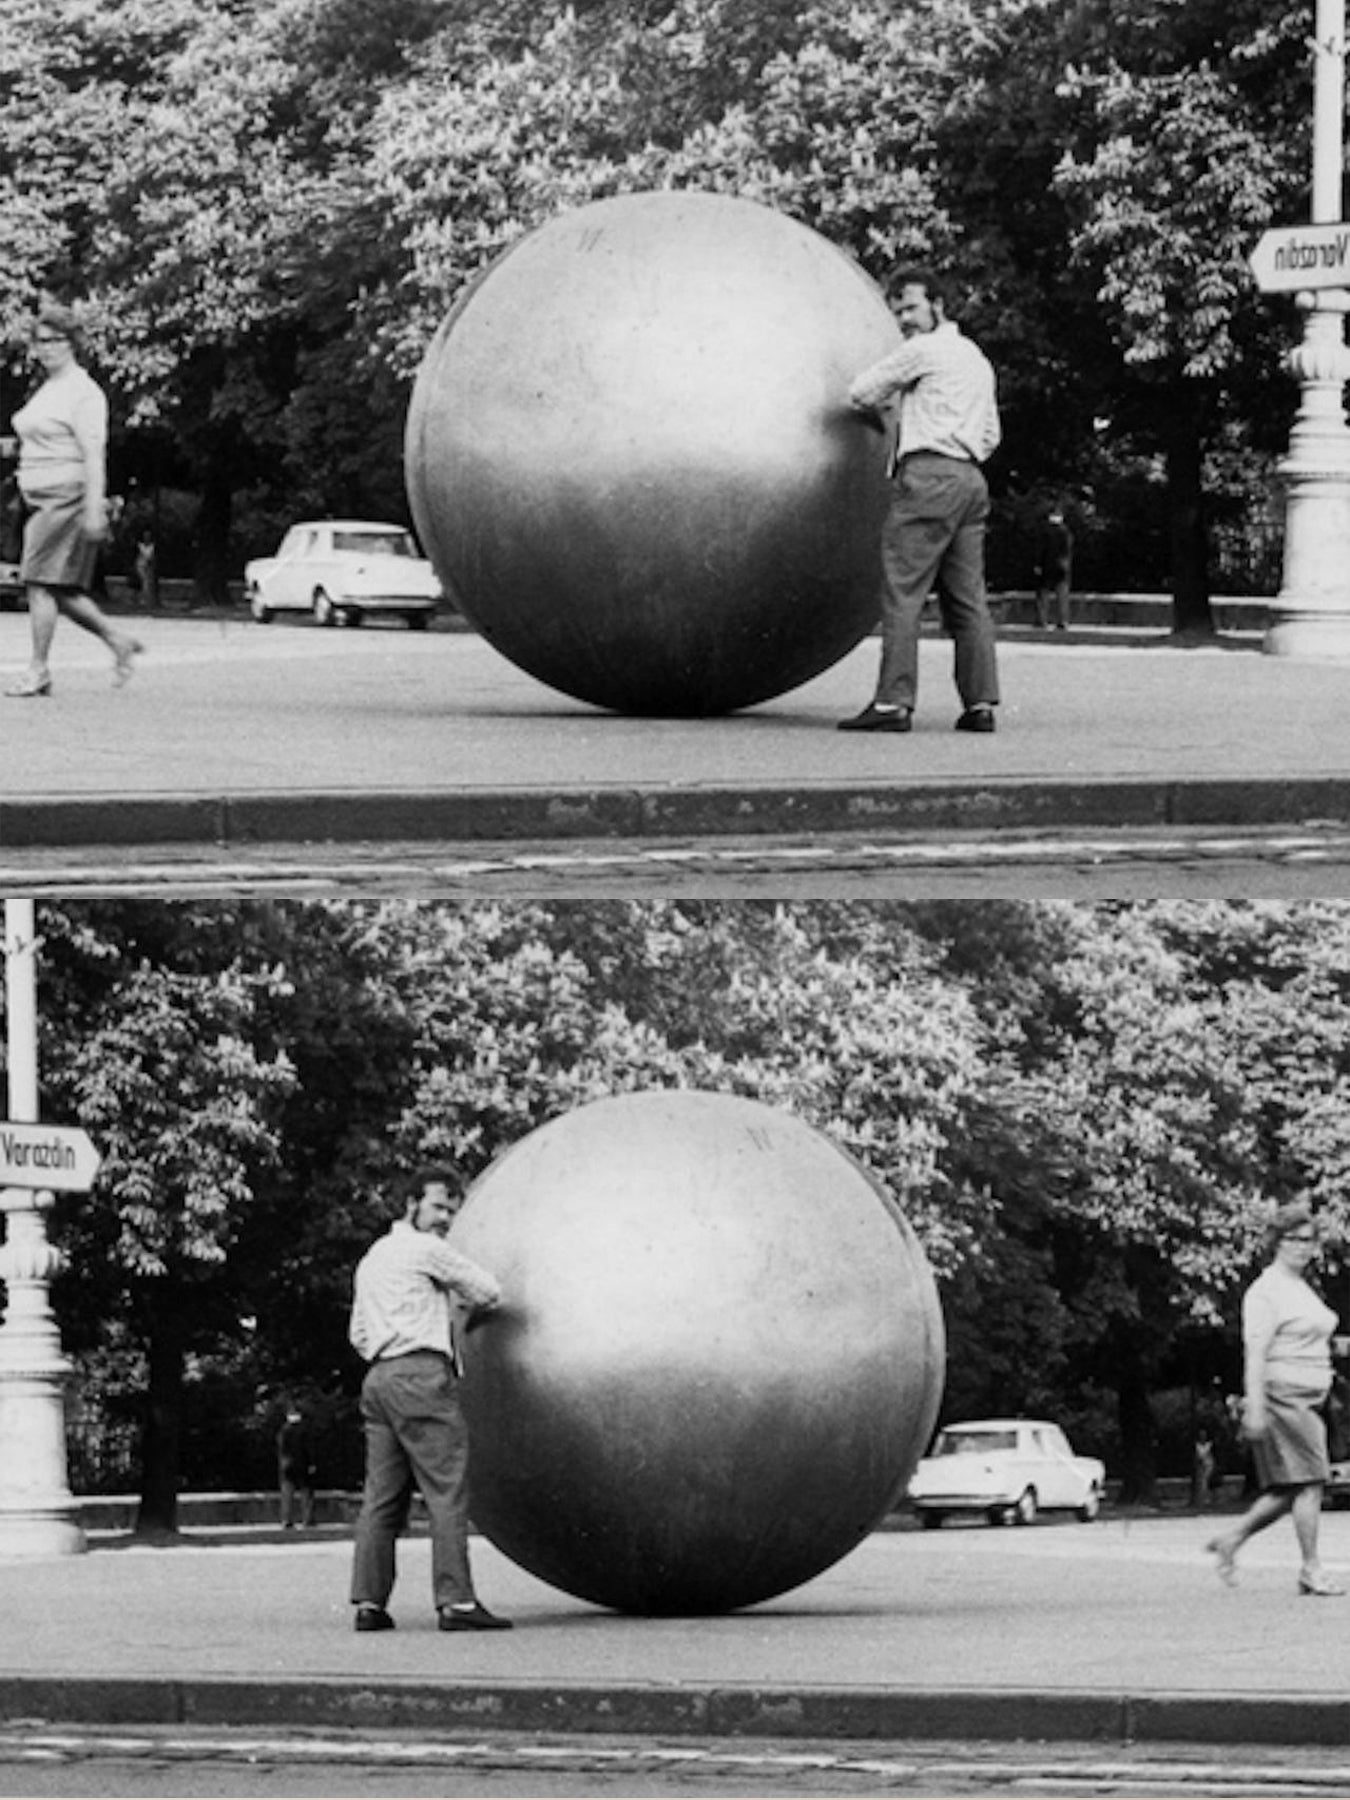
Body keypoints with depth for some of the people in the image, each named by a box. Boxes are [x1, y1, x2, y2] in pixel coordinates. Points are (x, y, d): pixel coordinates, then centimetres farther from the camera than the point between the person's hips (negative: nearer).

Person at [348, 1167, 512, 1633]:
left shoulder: (372, 1259, 25)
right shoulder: (425, 1249, -1)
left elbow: (359, 1333, 27)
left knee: (383, 1496, 6)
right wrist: (471, 1314, 24)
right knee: (447, 1490, -10)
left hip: (379, 1376, 9)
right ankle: (455, 1601, -17)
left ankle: (369, 1602, 1)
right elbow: (488, 1291, 4)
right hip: (422, 1375, -9)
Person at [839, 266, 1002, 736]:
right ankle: (980, 702, 1)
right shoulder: (978, 361, 24)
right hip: (971, 479, 8)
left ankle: (893, 701, -17)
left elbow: (860, 393, 2)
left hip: (928, 474, -8)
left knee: (903, 591, -10)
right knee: (967, 596, 6)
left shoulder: (924, 350, -2)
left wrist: (888, 404, 23)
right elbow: (991, 435, 28)